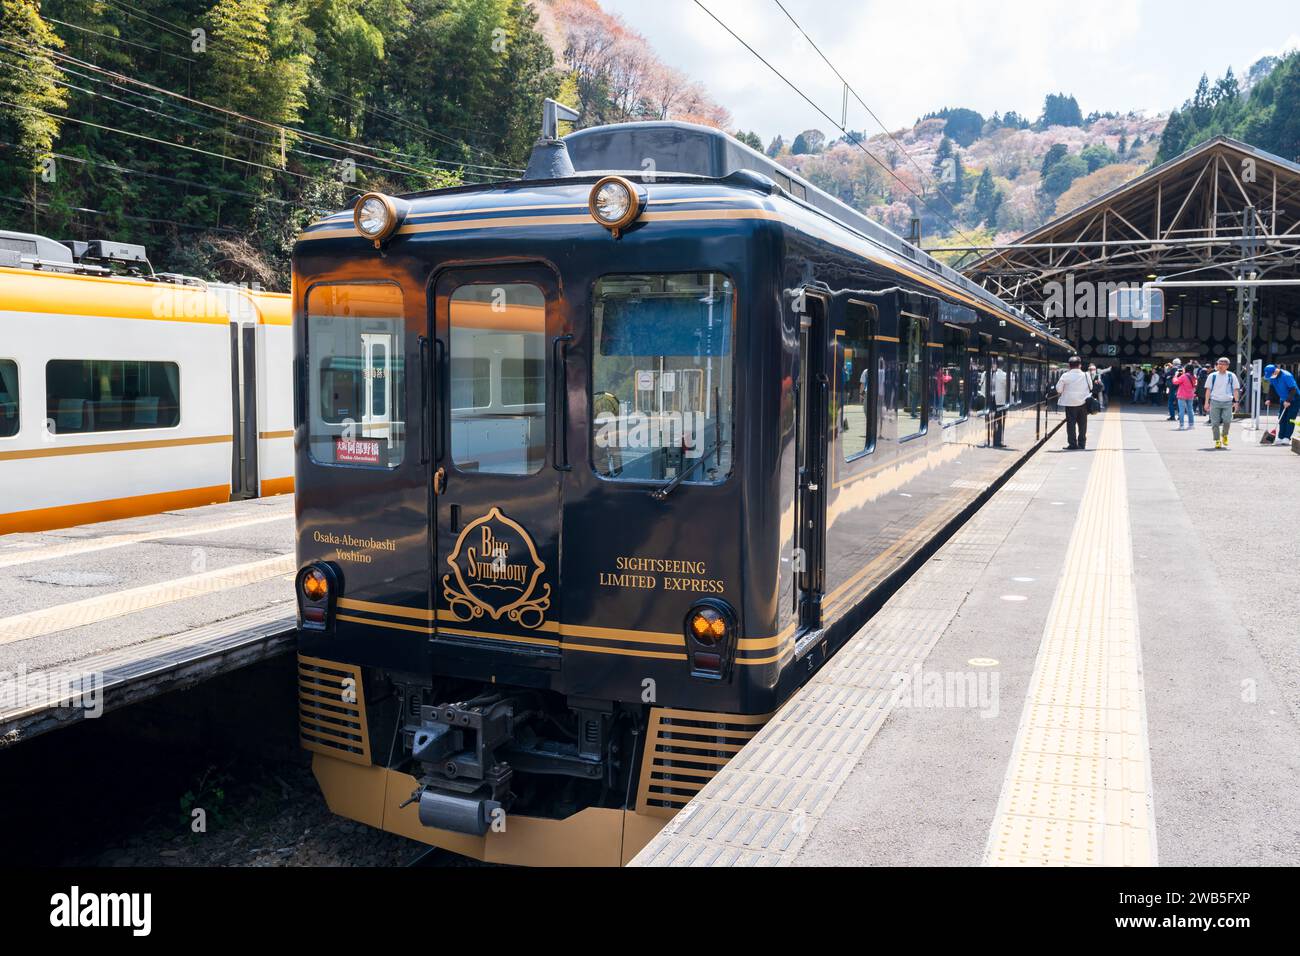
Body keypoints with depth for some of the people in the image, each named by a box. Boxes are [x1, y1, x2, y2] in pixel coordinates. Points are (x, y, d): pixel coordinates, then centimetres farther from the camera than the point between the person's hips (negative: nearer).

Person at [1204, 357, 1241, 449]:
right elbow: (1208, 389, 7)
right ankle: (1217, 441, 6)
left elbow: (1236, 389, 9)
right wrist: (1207, 402, 1)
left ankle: (1225, 435, 14)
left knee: (1227, 421, -13)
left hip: (1227, 402, 0)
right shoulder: (1212, 376, 6)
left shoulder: (1231, 376, 7)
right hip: (1215, 401, 0)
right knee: (1215, 423, -2)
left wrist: (1236, 402, 1)